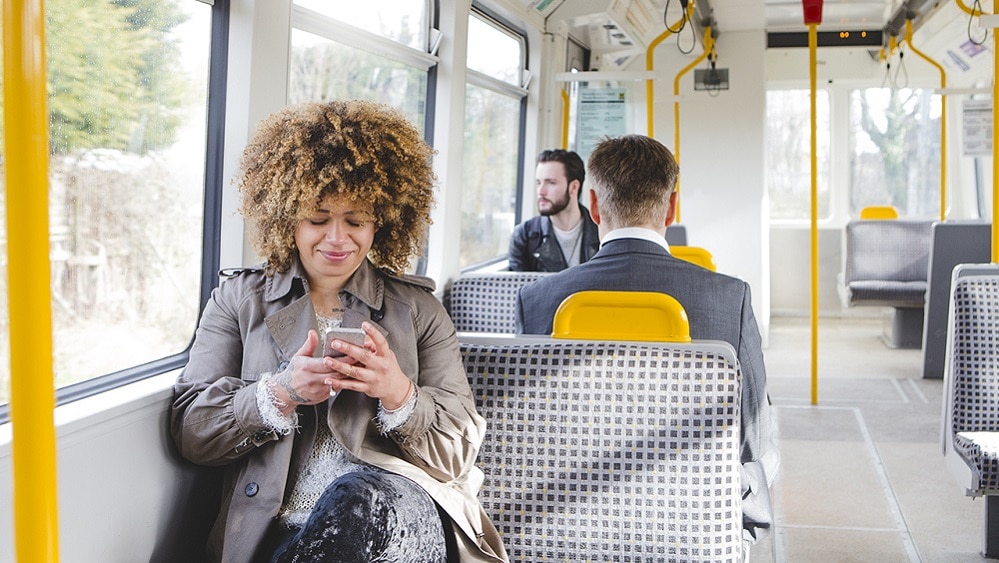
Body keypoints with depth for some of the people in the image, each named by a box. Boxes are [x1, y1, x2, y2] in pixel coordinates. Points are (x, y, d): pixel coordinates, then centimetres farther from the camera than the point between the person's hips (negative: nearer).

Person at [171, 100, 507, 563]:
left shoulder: (416, 308, 16)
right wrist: (281, 392, -12)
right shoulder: (238, 298, 16)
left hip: (399, 519, 0)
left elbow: (459, 453, 9)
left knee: (364, 495, -36)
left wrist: (398, 394, -11)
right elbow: (190, 432, 6)